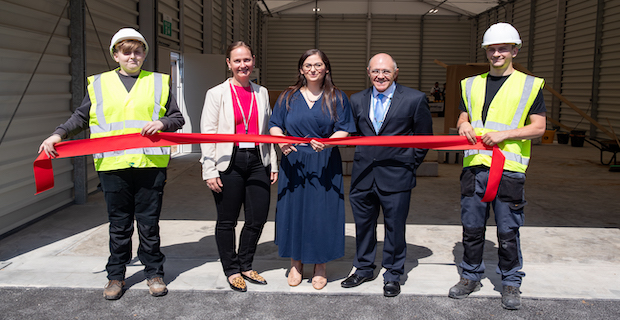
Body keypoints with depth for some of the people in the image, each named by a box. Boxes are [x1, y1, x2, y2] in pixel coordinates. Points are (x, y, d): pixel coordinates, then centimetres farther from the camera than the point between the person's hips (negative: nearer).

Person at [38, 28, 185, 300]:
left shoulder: (159, 82, 10)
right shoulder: (99, 84, 13)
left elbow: (177, 118, 11)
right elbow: (81, 117, 18)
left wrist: (162, 122, -9)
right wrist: (58, 134, 5)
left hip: (150, 164, -1)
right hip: (113, 165, 1)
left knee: (149, 223, 5)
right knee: (118, 224, 9)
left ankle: (154, 273, 20)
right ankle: (116, 275, 23)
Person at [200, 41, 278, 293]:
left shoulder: (261, 93, 12)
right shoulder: (217, 93, 0)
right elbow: (207, 133, -3)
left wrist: (273, 163, 11)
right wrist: (210, 171, -9)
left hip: (257, 161, 4)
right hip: (229, 163, -3)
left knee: (258, 218, 6)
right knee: (227, 221, 6)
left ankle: (245, 266, 27)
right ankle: (232, 270, 24)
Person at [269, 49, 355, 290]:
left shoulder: (337, 98, 5)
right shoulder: (288, 97, 8)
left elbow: (344, 130, -1)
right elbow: (274, 125, 6)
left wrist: (328, 142, -22)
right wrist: (281, 140, -17)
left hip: (326, 164, -1)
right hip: (294, 163, 1)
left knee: (322, 212, 1)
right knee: (294, 209, 5)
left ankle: (320, 267, 17)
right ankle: (296, 264, 21)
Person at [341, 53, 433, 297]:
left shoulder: (415, 99, -3)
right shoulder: (357, 100, 7)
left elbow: (424, 137, 4)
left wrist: (410, 165, 2)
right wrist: (364, 157, 10)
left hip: (396, 177, -3)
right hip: (363, 176, 4)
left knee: (395, 228, 7)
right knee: (363, 226, 15)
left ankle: (393, 275, 26)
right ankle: (364, 269, 34)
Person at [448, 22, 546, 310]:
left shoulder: (529, 85, 4)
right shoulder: (471, 84, 15)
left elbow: (538, 127, 1)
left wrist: (504, 134, -13)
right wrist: (463, 125, -1)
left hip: (508, 168, -3)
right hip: (474, 166, 4)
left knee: (508, 231, 3)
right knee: (471, 228, 10)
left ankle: (511, 283, 19)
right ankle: (471, 277, 25)